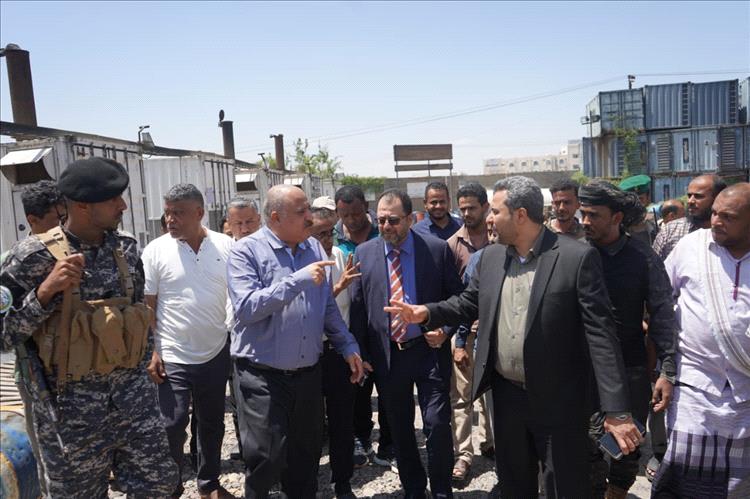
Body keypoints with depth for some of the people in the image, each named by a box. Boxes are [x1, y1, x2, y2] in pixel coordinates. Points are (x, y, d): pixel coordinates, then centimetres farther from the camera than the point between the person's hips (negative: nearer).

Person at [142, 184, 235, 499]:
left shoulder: (226, 246, -3)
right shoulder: (156, 250, -6)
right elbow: (146, 306, -3)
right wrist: (151, 352, -8)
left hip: (216, 353, 2)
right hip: (173, 357, -2)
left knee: (212, 423, 16)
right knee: (172, 425, 3)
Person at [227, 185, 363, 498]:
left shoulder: (314, 249, 6)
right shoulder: (246, 251, -10)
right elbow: (246, 308, -24)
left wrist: (348, 346, 8)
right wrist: (299, 279, -26)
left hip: (308, 373, 5)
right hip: (262, 376, -5)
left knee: (306, 454, 17)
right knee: (266, 460, 4)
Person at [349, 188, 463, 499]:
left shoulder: (437, 249, -5)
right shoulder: (364, 253, 1)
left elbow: (457, 298, 4)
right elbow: (357, 308, 3)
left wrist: (445, 328, -11)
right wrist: (361, 353, 2)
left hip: (429, 350, -2)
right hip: (386, 354, 2)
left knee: (437, 424, -2)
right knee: (399, 429, 15)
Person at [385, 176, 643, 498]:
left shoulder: (578, 257, -14)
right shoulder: (490, 257, 3)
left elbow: (600, 333, -16)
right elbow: (468, 304, 14)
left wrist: (617, 410, -19)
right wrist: (427, 313, -5)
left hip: (558, 400, -5)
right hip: (506, 396, 5)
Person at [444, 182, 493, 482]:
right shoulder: (452, 244, -4)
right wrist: (456, 339, -5)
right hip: (463, 328, -1)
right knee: (461, 395, 3)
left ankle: (489, 441, 34)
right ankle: (462, 454, 15)